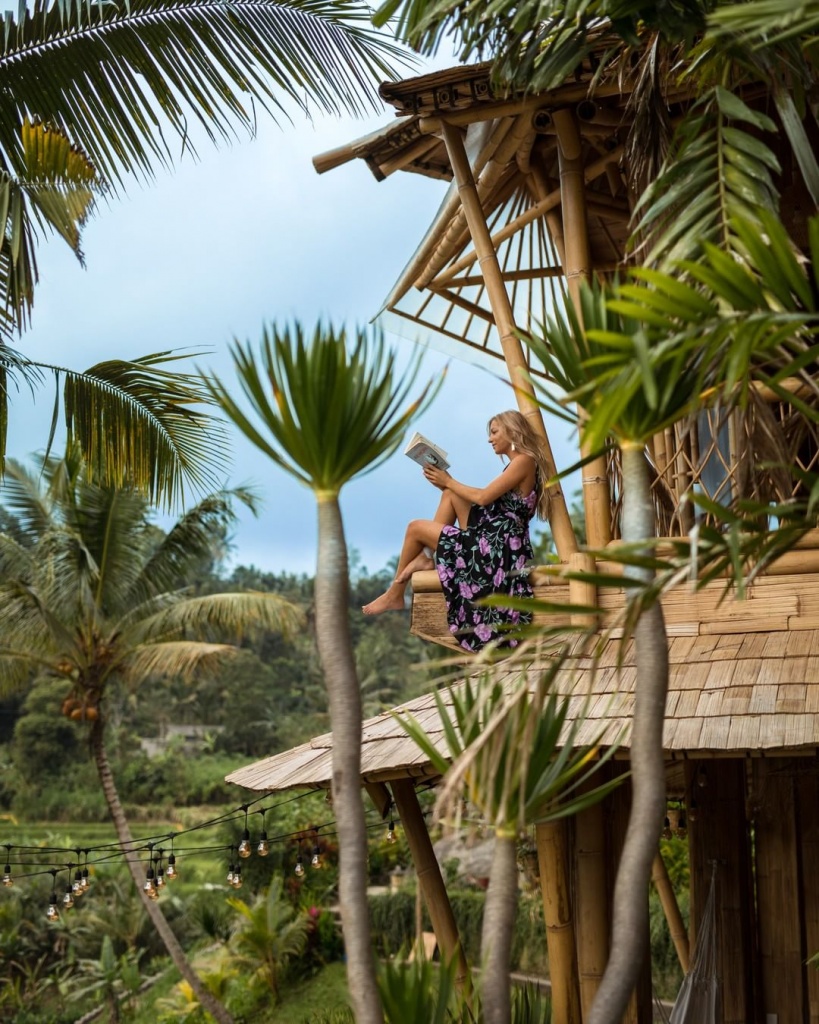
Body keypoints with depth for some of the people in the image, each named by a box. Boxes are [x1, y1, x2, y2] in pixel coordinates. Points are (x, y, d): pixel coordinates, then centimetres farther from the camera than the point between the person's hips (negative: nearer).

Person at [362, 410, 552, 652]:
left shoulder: (524, 461, -11)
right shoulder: (518, 464, 18)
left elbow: (483, 497, -16)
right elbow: (486, 499, 17)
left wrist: (449, 482, -2)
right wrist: (447, 483, 9)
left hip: (498, 547, -10)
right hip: (492, 540, 10)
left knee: (416, 527, -2)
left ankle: (395, 594, 13)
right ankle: (424, 556, 2)